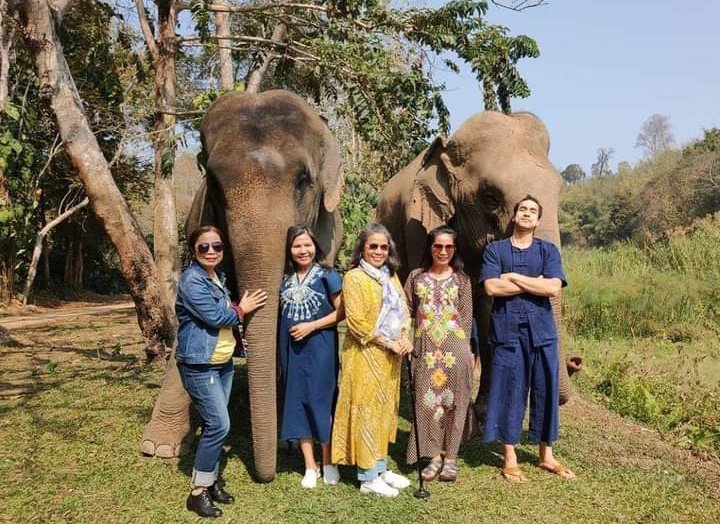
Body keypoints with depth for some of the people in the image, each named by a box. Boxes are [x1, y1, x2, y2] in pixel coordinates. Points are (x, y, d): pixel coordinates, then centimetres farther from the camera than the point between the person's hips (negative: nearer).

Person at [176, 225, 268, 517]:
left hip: (223, 362, 8)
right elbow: (214, 316, -21)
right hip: (199, 365, -8)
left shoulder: (219, 277, 11)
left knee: (215, 425, 12)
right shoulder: (192, 280, -16)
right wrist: (241, 310, -5)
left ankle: (210, 481, 25)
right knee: (219, 425, -10)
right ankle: (198, 492, 3)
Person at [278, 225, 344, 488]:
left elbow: (341, 312, -7)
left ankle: (328, 463, 18)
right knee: (297, 403, 6)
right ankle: (310, 466, 18)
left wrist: (312, 326, -14)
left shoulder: (327, 275, -5)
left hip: (320, 348, -4)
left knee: (321, 402, 0)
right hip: (292, 349, 4)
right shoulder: (285, 279, 8)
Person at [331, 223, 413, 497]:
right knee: (367, 411, -1)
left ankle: (381, 468, 25)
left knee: (385, 409, 13)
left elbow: (402, 310, 15)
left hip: (390, 356, 7)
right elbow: (356, 322, -16)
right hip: (366, 355, -7)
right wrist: (388, 343, -15)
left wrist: (405, 337, -4)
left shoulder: (391, 276, 13)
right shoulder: (354, 278, -10)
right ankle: (368, 477, 7)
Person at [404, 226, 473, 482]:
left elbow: (466, 317, 5)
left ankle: (450, 457, 15)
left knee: (453, 403, 4)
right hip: (425, 349, 1)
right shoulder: (416, 276, 8)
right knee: (427, 402, 3)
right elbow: (407, 312, 7)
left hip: (454, 349, -1)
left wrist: (465, 349, -1)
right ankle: (435, 456, 15)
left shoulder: (461, 279, 7)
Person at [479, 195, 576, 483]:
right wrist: (535, 283, -8)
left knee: (546, 390, 7)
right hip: (507, 329, -2)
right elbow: (491, 287, -11)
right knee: (509, 390, 2)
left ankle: (546, 455, 22)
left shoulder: (548, 250, 7)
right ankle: (510, 457, 14)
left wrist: (514, 277, -9)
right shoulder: (495, 249, 4)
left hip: (541, 329, 2)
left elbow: (553, 287, -8)